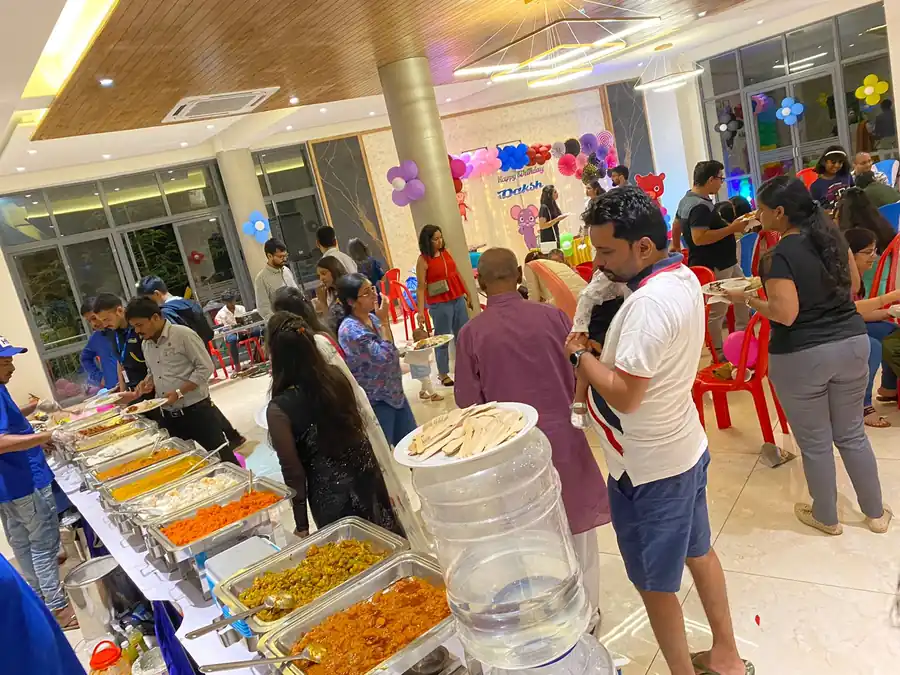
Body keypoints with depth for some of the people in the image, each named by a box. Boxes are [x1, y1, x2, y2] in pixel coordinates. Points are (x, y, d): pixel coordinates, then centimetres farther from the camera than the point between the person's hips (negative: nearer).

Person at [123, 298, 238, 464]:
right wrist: (148, 381, 2)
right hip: (168, 416, 7)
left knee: (221, 458, 0)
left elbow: (205, 368, -15)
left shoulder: (183, 334, -14)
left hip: (197, 411, -7)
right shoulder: (145, 344, 9)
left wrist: (179, 392, -20)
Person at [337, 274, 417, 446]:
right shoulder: (350, 330, -23)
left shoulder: (372, 317, 3)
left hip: (394, 393, 8)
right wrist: (384, 321, -23)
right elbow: (384, 357, -25)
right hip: (374, 401, -8)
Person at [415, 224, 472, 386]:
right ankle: (443, 374, 13)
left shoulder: (446, 252, 7)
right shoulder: (423, 260, -10)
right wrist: (421, 311, -19)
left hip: (458, 299, 6)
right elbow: (421, 287, -14)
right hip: (439, 304, -6)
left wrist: (467, 294, 19)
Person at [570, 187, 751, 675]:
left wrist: (579, 354, -15)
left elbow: (623, 395, -29)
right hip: (685, 448, 10)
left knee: (655, 584, 9)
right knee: (698, 553, 24)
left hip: (648, 468, -10)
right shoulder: (684, 277, 1)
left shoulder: (649, 302, -29)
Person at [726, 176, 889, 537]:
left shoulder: (779, 256, -19)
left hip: (801, 357, -7)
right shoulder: (832, 234, 3)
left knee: (815, 442, 12)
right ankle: (876, 513, 35)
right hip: (852, 342, 7)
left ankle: (826, 518, 30)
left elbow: (785, 315, -22)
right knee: (852, 434, 21)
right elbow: (852, 285, 14)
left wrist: (747, 299, -8)